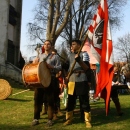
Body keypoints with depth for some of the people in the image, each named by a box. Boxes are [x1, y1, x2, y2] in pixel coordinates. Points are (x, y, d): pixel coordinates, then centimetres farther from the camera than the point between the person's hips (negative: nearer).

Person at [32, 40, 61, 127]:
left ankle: (50, 119, 11)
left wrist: (51, 67, -20)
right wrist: (35, 62, 1)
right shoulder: (40, 56, 18)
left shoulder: (55, 57, 5)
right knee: (37, 99, 4)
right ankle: (36, 118, 13)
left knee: (50, 100, 1)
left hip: (51, 80, -4)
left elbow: (59, 68, -3)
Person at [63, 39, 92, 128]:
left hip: (81, 81, -5)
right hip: (71, 81, 5)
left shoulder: (83, 54, -1)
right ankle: (69, 119, 23)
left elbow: (87, 68, -11)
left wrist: (79, 61, -25)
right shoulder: (70, 55, 16)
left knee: (84, 101, -1)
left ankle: (88, 121, 7)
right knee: (70, 101, 11)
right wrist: (66, 76, 8)